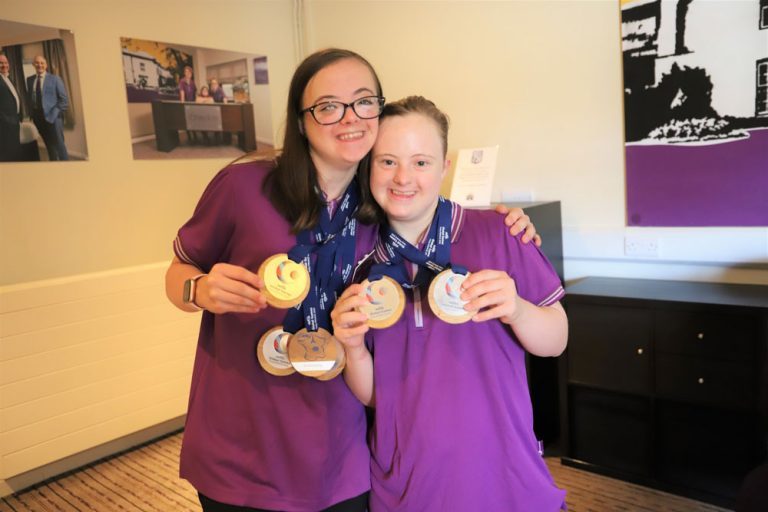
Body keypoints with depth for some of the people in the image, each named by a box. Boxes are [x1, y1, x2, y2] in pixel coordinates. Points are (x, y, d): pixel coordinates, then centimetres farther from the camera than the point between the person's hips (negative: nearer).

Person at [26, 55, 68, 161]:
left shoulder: (55, 79, -2)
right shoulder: (29, 80, 11)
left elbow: (64, 99, -5)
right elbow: (29, 98, 18)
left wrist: (54, 113, -13)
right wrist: (32, 114, 6)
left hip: (53, 116, -5)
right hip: (38, 117, 5)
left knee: (59, 145, -7)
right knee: (49, 146, 14)